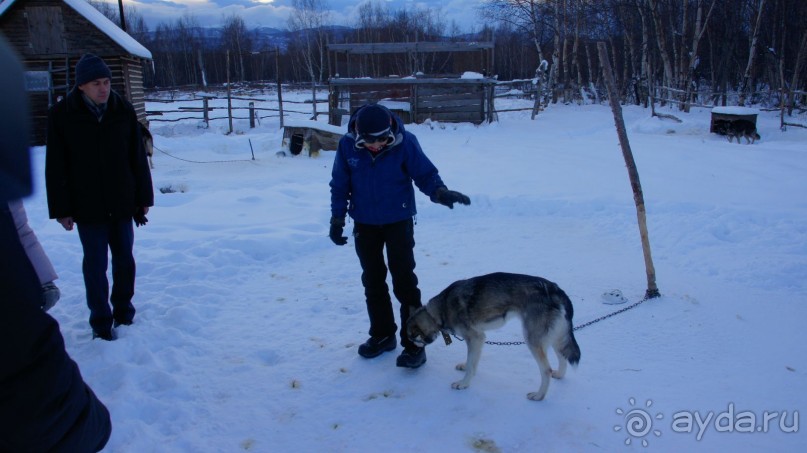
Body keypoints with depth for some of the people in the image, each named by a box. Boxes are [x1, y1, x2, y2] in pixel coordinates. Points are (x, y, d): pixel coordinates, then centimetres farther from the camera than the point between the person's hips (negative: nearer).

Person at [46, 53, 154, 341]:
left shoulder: (124, 111, -1)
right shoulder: (61, 115, -7)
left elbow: (138, 157, 3)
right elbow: (55, 166, -5)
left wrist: (143, 198, 4)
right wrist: (61, 209, -6)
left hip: (122, 203, 3)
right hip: (87, 207, -2)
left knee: (124, 258, 12)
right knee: (95, 264, 3)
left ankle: (123, 309, 30)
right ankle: (100, 320, 15)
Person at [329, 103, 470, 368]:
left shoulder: (405, 142, -19)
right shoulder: (348, 145, -12)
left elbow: (425, 173, -11)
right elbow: (340, 184, -1)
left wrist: (439, 192, -30)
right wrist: (337, 217, -2)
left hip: (399, 221, -3)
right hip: (364, 224, 3)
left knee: (404, 280, -5)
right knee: (372, 280, 12)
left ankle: (413, 343, 5)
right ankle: (382, 335, 28)